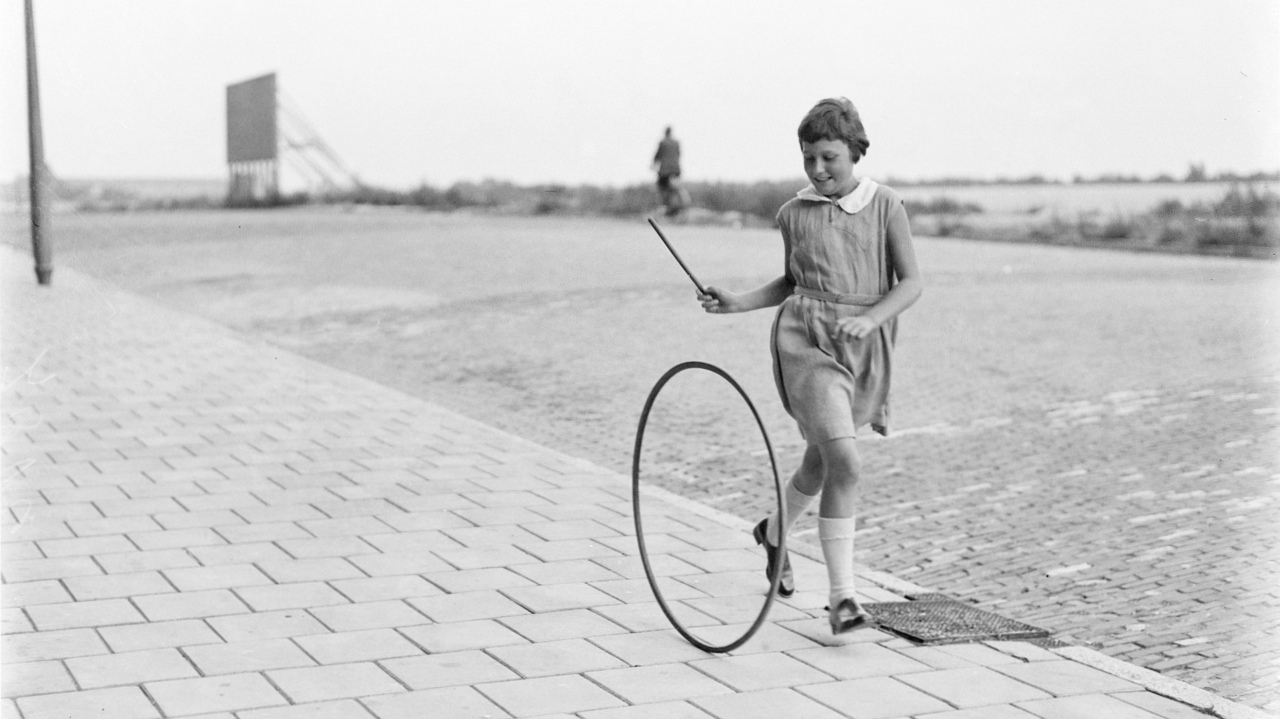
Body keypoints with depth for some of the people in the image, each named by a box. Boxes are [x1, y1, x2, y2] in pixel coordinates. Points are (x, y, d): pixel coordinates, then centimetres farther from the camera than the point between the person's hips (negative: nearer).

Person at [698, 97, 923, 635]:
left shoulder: (885, 206, 1)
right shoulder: (794, 214, 4)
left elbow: (911, 283, -2)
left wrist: (869, 319, -19)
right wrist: (738, 302, 4)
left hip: (864, 347, 2)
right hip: (807, 341, -2)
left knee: (821, 463, 17)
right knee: (845, 464, -18)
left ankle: (773, 533, 48)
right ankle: (842, 595, -12)